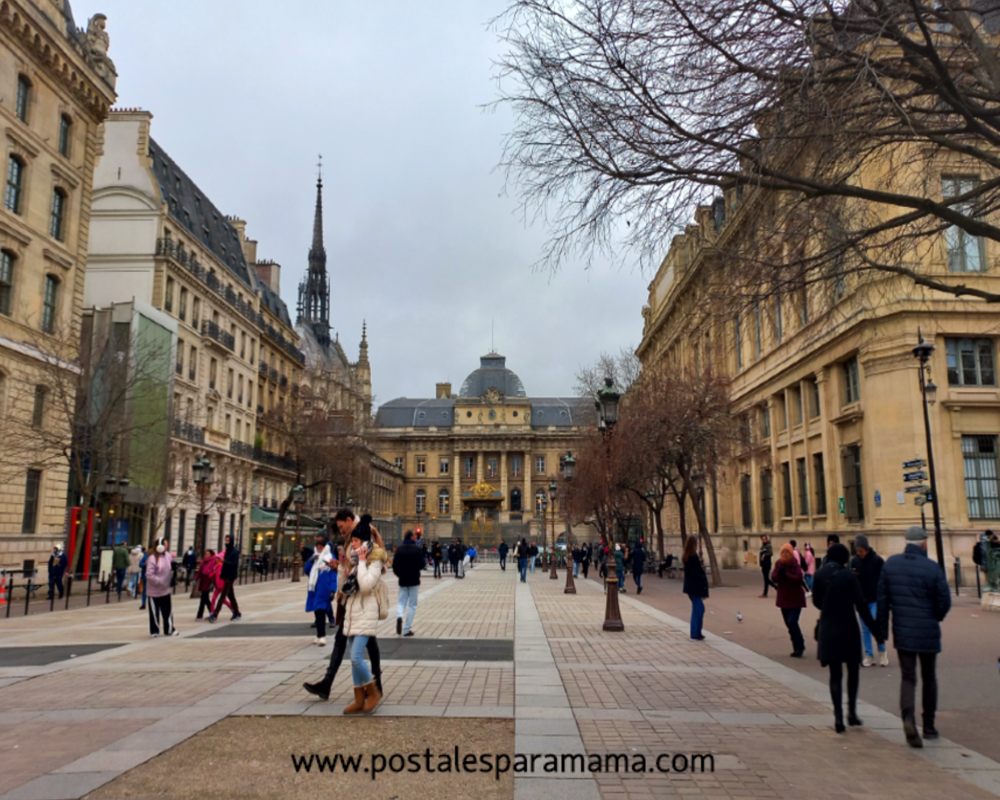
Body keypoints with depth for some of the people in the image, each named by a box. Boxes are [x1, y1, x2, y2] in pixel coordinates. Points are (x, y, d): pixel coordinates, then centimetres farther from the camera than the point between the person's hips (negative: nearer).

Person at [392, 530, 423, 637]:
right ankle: (407, 629, 4)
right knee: (412, 604, 6)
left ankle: (399, 616, -16)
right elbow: (421, 564, -11)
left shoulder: (399, 549, -3)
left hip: (403, 580, 2)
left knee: (401, 601, 15)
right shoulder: (417, 549, -10)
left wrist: (399, 573, 12)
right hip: (414, 580, -2)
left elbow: (394, 564, -6)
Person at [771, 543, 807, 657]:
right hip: (784, 598, 6)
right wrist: (779, 570, -21)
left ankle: (799, 647, -2)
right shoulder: (779, 564, 3)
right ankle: (798, 647, 23)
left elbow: (798, 578, -25)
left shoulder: (796, 564, -12)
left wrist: (786, 573, -24)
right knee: (789, 624, 11)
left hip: (796, 598, -6)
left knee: (792, 622, -16)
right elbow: (773, 578, -6)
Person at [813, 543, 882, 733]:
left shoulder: (820, 575, -3)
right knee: (853, 670, 18)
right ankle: (852, 712, 20)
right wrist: (873, 626, -4)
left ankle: (838, 717, -1)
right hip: (848, 628, -2)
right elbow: (861, 604, -12)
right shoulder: (848, 576, -12)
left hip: (828, 630, 2)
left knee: (835, 674, 8)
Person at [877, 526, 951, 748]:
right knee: (928, 678, 17)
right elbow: (944, 602, -7)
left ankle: (908, 719, -17)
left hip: (902, 633, 2)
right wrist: (935, 619, 15)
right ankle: (928, 725, 26)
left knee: (908, 678, 6)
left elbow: (882, 599, 0)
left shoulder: (890, 564, -3)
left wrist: (882, 629, 8)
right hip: (928, 633, -2)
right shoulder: (932, 568, -13)